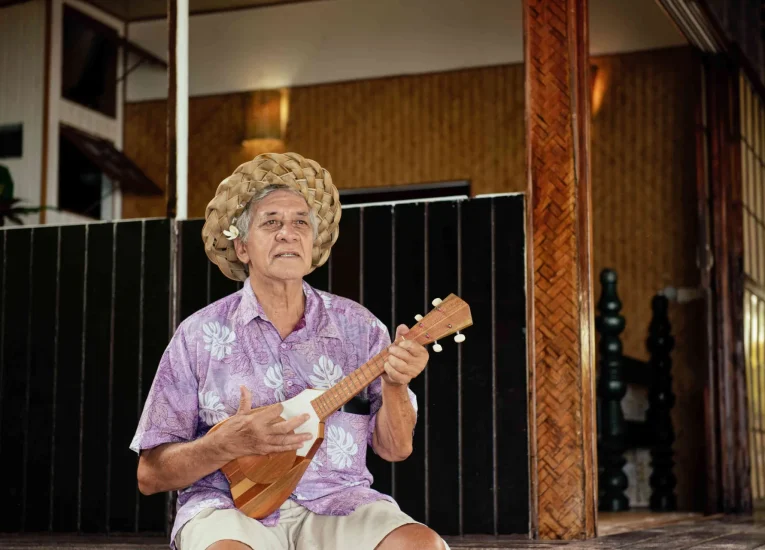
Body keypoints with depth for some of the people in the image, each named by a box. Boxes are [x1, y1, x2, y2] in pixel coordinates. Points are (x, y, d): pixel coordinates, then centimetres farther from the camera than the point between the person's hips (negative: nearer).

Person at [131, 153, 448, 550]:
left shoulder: (357, 327, 8)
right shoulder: (200, 335, 2)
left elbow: (394, 449, 9)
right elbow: (150, 475, 2)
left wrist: (393, 386, -11)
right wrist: (228, 444, -16)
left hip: (338, 503, 3)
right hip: (232, 506, -2)